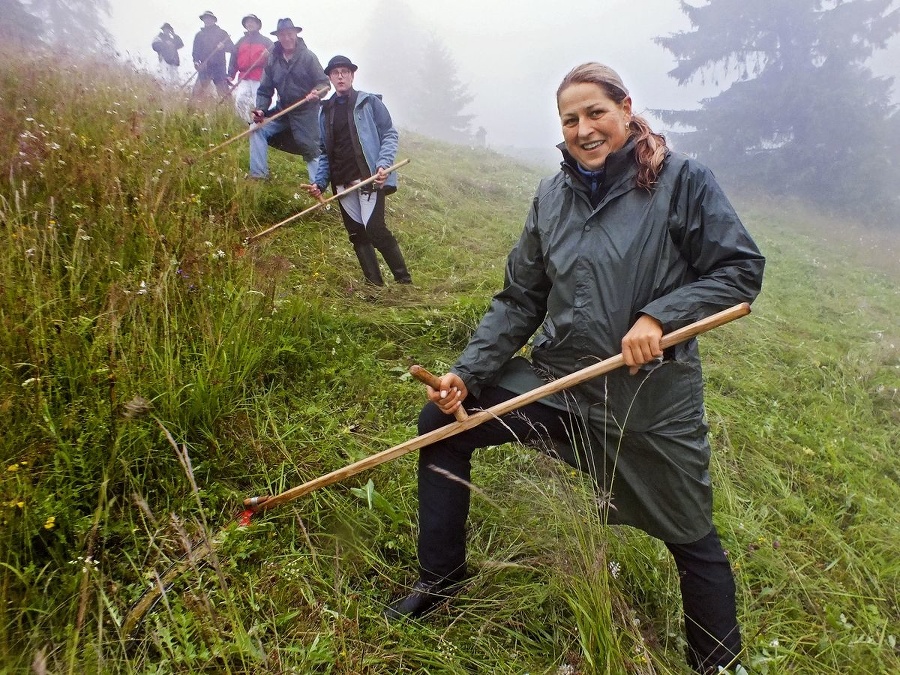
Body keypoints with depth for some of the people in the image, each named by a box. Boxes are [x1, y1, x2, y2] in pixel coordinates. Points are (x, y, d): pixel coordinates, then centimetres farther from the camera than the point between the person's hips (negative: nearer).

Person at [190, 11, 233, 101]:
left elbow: (232, 48, 2)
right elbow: (196, 51, 13)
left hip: (219, 68, -2)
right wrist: (196, 62, -6)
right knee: (197, 93, -6)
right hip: (203, 68, 2)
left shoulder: (221, 33, 9)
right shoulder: (199, 34, 15)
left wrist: (223, 46, -19)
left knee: (224, 94, -6)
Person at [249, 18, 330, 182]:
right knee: (258, 129, -7)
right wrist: (260, 110, -11)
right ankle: (258, 175, -3)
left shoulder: (308, 57, -9)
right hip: (283, 111, 4)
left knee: (312, 150, -3)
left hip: (306, 112, -4)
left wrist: (317, 92, -32)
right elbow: (265, 90, 5)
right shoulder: (272, 60, 2)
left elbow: (324, 82, -9)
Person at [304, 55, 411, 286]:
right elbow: (325, 152, 18)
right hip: (342, 183, 6)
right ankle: (375, 284, 12)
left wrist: (383, 164, -18)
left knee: (374, 230, -14)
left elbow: (390, 135, -2)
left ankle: (404, 281, -3)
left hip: (369, 178, -5)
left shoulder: (369, 102, 3)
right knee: (356, 233, 4)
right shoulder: (326, 111, 17)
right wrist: (319, 182, 5)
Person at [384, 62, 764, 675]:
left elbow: (742, 269, -7)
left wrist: (659, 315, -21)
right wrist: (467, 373, -3)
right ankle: (441, 579, 21)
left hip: (652, 401, -4)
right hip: (555, 381, 5)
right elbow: (520, 300, 7)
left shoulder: (680, 179, -8)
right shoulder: (552, 196, 5)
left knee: (692, 542, 10)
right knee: (441, 421, 2)